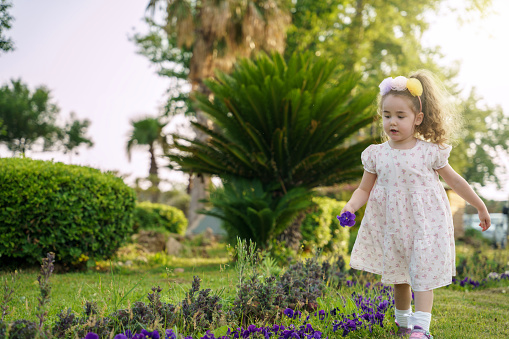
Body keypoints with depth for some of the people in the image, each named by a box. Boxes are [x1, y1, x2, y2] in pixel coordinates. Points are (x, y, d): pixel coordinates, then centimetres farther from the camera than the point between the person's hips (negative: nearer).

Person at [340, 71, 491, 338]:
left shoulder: (429, 151, -5)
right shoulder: (377, 154, 0)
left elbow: (454, 180, 6)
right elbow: (364, 189, 6)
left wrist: (480, 206, 13)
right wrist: (351, 206, -15)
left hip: (426, 223, -3)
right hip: (393, 225, 3)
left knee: (423, 274, -10)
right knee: (399, 277, 15)